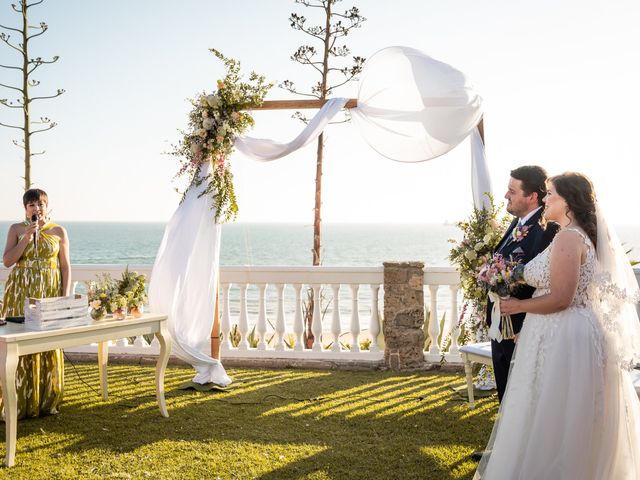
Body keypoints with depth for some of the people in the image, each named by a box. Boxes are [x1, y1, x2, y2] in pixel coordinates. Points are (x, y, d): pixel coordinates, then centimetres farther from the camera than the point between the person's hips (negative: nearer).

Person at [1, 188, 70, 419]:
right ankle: (21, 402, 6)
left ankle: (47, 401, 14)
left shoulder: (59, 231, 4)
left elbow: (65, 266, 4)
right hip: (21, 293, 0)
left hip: (50, 292, 0)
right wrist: (27, 237, -13)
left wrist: (65, 296, -4)